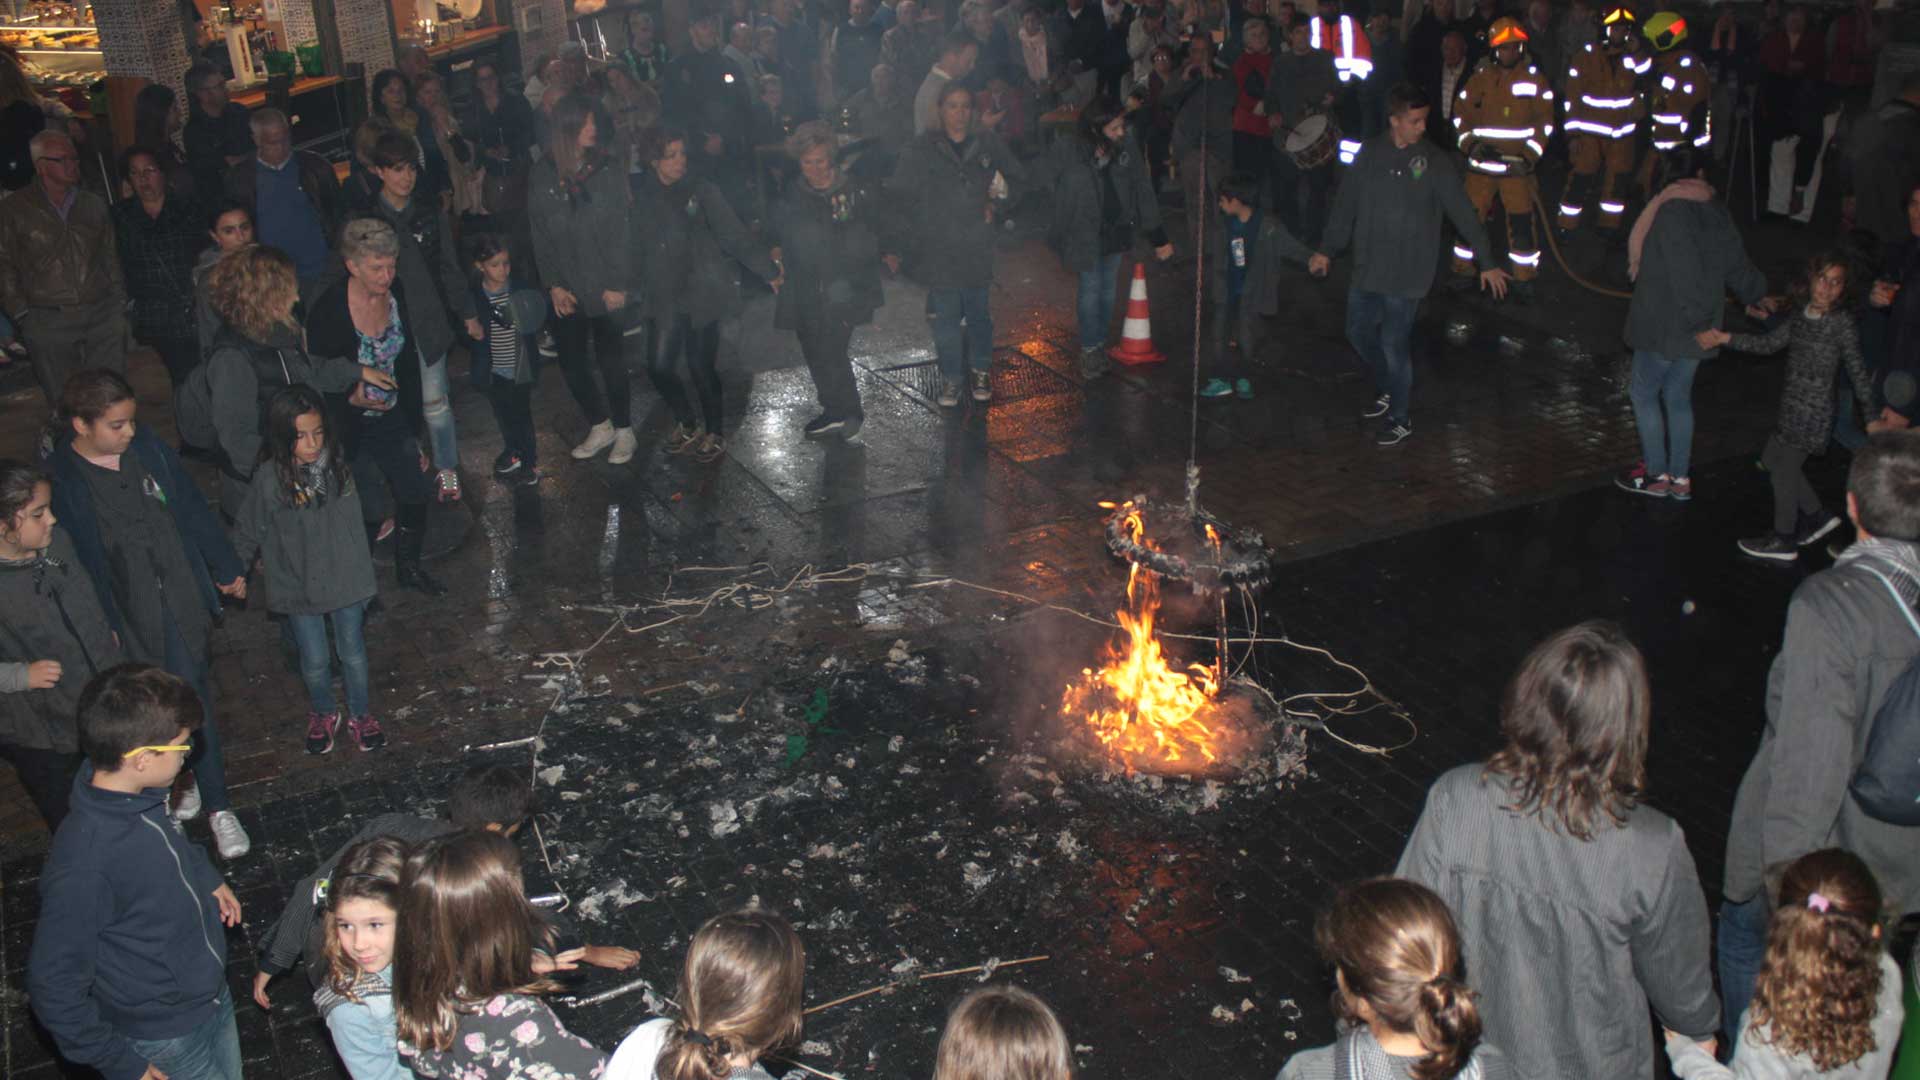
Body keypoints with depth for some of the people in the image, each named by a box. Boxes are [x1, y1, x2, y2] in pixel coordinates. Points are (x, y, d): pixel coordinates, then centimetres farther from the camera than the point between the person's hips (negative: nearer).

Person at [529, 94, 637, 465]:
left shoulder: (608, 170, -3)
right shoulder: (543, 176, 0)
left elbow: (621, 230, -4)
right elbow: (540, 235, 3)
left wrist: (619, 283, -9)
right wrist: (553, 284, -3)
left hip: (605, 288, -2)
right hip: (568, 291, 2)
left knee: (611, 361, 3)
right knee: (571, 363, 6)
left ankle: (623, 431, 21)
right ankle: (600, 426, 26)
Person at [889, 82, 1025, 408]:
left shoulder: (988, 144, 4)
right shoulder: (921, 149, -2)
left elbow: (1019, 179, 17)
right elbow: (899, 194, 1)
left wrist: (996, 203, 5)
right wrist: (924, 220, -2)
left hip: (978, 247, 1)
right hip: (938, 249, -1)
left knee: (979, 313, 10)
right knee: (945, 316, 4)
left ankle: (980, 370, 29)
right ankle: (951, 377, 19)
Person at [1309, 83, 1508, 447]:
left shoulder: (1436, 163, -8)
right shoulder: (1369, 154, 0)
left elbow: (1462, 213, -5)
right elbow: (1346, 204, 8)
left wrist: (1486, 262, -4)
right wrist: (1328, 250, 8)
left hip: (1407, 274, -4)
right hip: (1367, 268, 4)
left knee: (1395, 344, -2)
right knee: (1358, 332, 14)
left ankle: (1400, 418, 16)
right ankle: (1388, 389, 39)